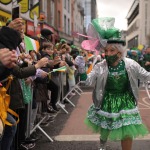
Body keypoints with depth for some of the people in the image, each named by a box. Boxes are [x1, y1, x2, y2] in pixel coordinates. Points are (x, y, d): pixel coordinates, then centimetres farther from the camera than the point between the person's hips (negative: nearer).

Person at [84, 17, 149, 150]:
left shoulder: (130, 64, -13)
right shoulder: (100, 67, -14)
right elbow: (88, 81, -16)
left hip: (125, 102, 0)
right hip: (106, 102, 1)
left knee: (127, 132, 0)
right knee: (104, 128, 20)